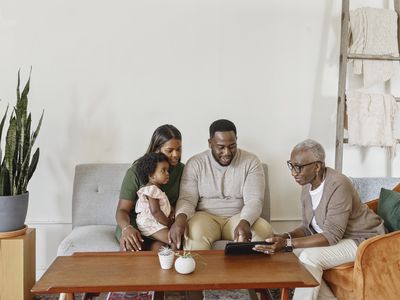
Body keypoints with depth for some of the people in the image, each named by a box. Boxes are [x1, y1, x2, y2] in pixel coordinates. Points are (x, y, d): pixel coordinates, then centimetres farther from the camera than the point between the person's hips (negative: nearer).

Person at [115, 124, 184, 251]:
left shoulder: (181, 170, 4)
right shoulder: (136, 171, -6)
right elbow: (122, 210, -6)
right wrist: (126, 228, -28)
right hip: (135, 223, -2)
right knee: (130, 246, -35)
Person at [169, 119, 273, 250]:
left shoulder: (251, 162, -1)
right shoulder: (195, 163, 0)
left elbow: (254, 200, -10)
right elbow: (187, 199, -4)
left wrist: (244, 222, -32)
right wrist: (180, 218, -30)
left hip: (239, 216, 1)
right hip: (206, 216, -1)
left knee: (264, 231, -29)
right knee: (194, 234, -35)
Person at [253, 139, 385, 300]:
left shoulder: (338, 185, -27)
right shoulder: (307, 186, -2)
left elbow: (331, 236, -29)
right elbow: (307, 228, 6)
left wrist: (288, 243, -34)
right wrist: (285, 237, -15)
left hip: (361, 239, -8)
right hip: (332, 237, 8)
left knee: (309, 257, -27)